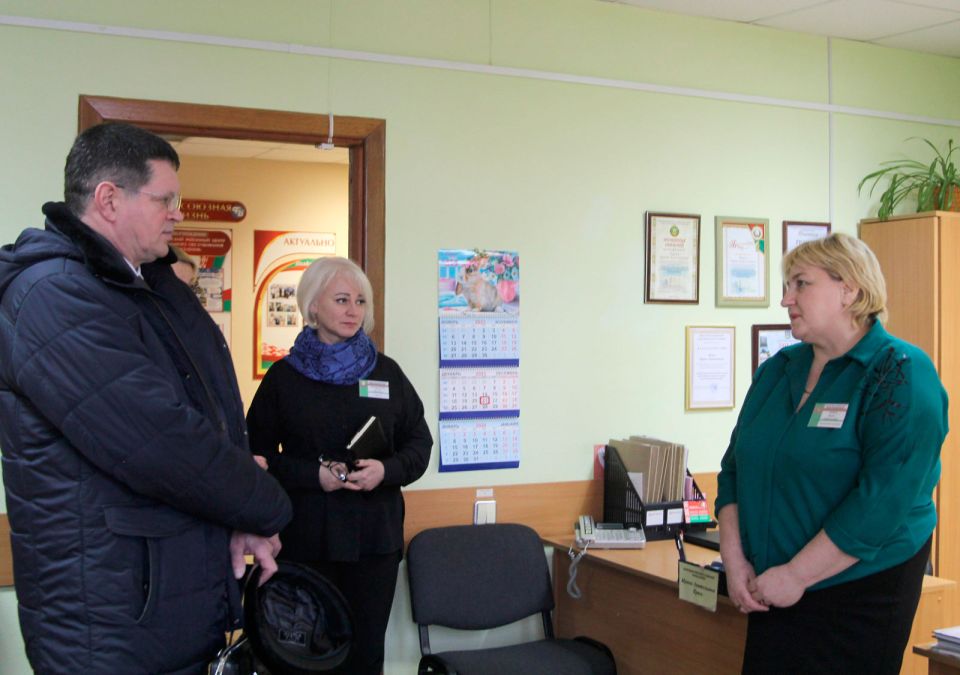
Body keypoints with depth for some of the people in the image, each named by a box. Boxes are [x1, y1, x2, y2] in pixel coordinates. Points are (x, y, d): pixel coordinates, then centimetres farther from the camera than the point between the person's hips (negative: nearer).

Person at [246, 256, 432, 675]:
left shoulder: (386, 372, 8)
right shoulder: (284, 376, 2)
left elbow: (420, 443, 9)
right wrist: (314, 474, -14)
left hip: (375, 538, 2)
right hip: (306, 541, -2)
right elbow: (257, 455, 0)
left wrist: (387, 470, -11)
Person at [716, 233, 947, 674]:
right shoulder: (777, 370, 8)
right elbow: (734, 468, 8)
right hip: (772, 592, 6)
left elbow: (883, 502, -21)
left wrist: (796, 575, -19)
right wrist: (735, 559, -5)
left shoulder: (901, 375, -12)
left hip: (860, 591, -5)